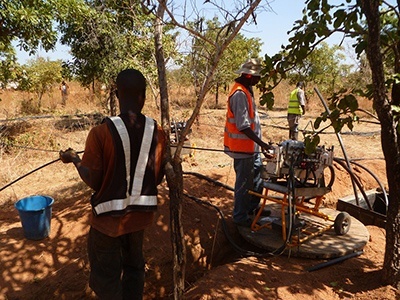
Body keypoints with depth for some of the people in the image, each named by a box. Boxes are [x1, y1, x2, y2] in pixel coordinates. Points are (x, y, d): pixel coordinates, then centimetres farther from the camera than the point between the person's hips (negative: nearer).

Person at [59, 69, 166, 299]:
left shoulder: (101, 132, -20)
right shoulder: (157, 132, -9)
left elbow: (93, 181, -13)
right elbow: (158, 178, 0)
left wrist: (74, 158, 4)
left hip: (109, 217, -3)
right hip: (141, 213, 4)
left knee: (106, 277, 17)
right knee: (134, 266, 26)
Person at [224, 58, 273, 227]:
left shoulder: (246, 90, 12)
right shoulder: (239, 94, -21)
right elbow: (243, 126, -25)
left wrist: (259, 143, 19)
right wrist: (261, 143, -24)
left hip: (251, 147, 10)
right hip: (242, 147, -10)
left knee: (257, 178, 21)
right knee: (244, 182, 1)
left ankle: (253, 207, 38)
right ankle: (240, 217, 15)